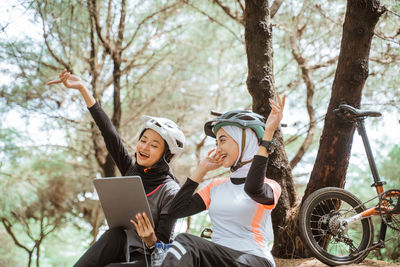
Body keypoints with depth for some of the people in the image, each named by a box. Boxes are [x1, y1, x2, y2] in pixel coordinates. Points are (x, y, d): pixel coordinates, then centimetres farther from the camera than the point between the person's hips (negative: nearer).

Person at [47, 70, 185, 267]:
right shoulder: (131, 170, 3)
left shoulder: (170, 192, -12)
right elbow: (109, 133, -2)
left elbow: (163, 245, -11)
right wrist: (82, 89, -7)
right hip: (122, 251, 5)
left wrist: (151, 240, -35)